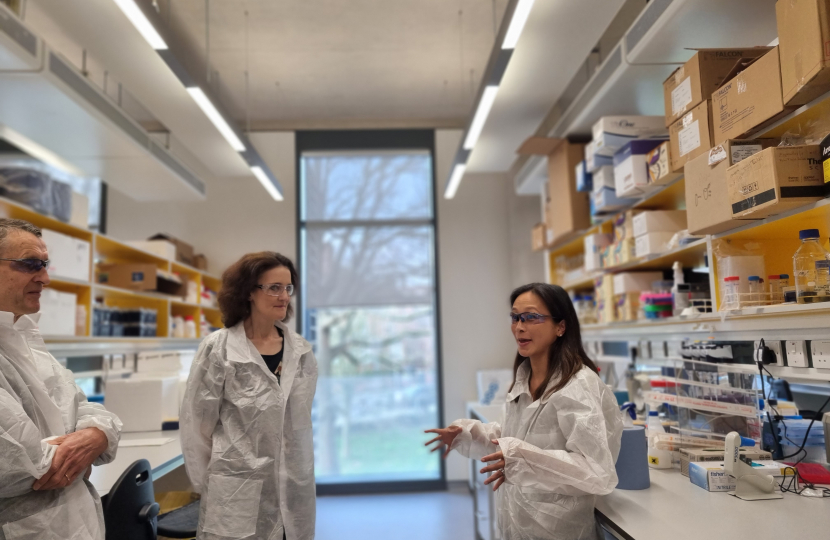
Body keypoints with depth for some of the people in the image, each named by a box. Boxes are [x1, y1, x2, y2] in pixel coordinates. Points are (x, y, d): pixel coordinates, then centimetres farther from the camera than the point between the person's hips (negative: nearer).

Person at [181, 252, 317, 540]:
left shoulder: (302, 352, 3)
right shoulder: (219, 349, -9)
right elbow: (196, 422, -5)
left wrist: (300, 471, 12)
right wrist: (207, 484, -1)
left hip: (294, 491, 4)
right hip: (237, 492, -4)